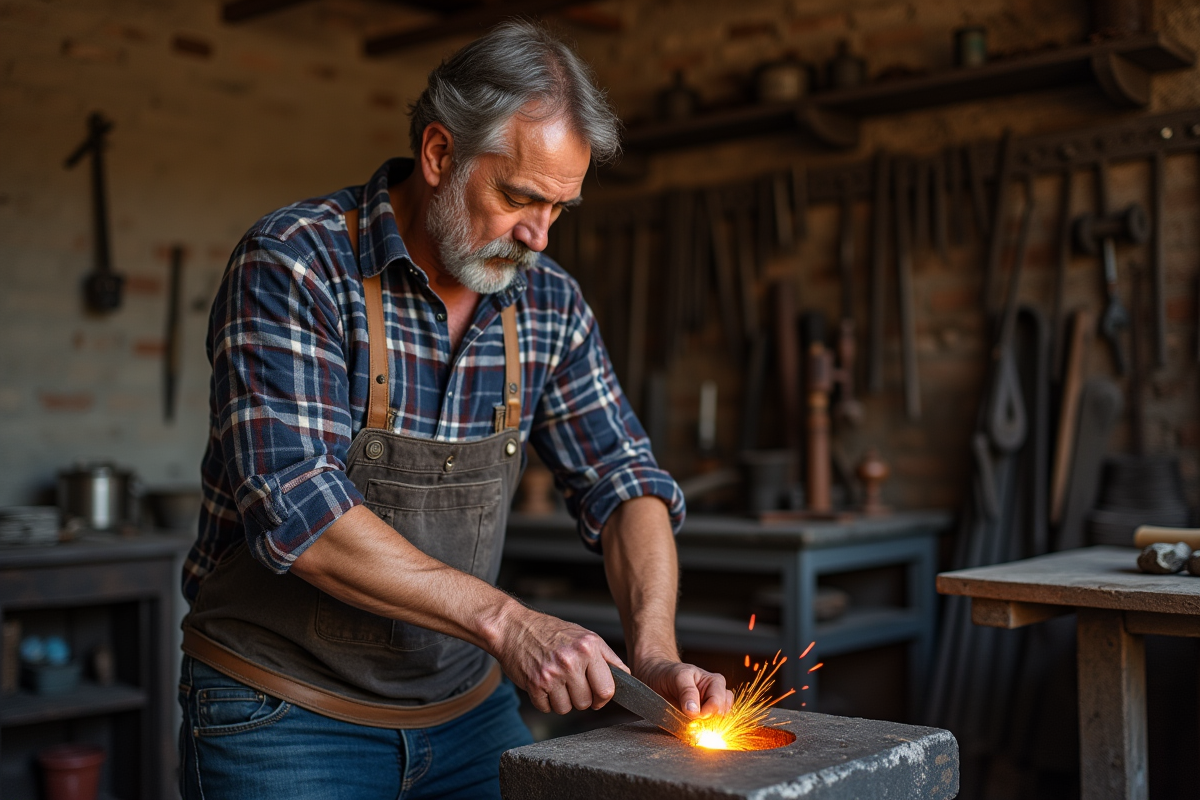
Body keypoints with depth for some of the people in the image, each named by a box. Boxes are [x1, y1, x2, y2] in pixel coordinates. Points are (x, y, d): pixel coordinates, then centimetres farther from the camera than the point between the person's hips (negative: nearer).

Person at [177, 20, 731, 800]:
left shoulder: (549, 303, -1)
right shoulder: (293, 266, -18)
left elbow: (623, 480, 1)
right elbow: (296, 509, -27)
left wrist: (654, 650, -15)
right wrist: (504, 620, -29)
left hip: (469, 704, 5)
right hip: (285, 708, -4)